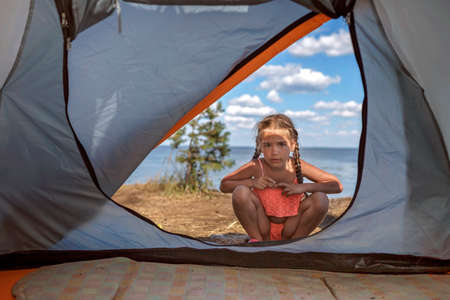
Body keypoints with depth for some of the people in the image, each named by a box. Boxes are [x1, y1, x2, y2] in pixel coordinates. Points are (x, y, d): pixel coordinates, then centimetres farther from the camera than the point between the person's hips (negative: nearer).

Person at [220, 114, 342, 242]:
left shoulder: (298, 166, -14)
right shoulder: (256, 167, -15)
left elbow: (337, 186, -10)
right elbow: (224, 185, -7)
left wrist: (303, 187, -23)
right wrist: (251, 182, -23)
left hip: (289, 229, 1)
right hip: (263, 228, -1)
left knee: (320, 199, -22)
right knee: (240, 193, -26)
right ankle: (258, 240, -4)